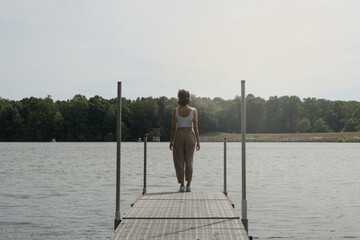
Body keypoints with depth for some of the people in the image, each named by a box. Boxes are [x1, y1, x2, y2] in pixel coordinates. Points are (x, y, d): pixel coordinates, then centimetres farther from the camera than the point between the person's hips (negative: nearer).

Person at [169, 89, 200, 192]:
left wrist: (171, 141, 4)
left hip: (179, 136, -1)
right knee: (189, 161, 9)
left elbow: (173, 127, -4)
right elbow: (195, 127, -4)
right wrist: (198, 141, 2)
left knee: (179, 161, 6)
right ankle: (188, 185, 7)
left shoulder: (175, 111, -4)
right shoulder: (193, 111, -3)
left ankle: (182, 185, 2)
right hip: (190, 135, 1)